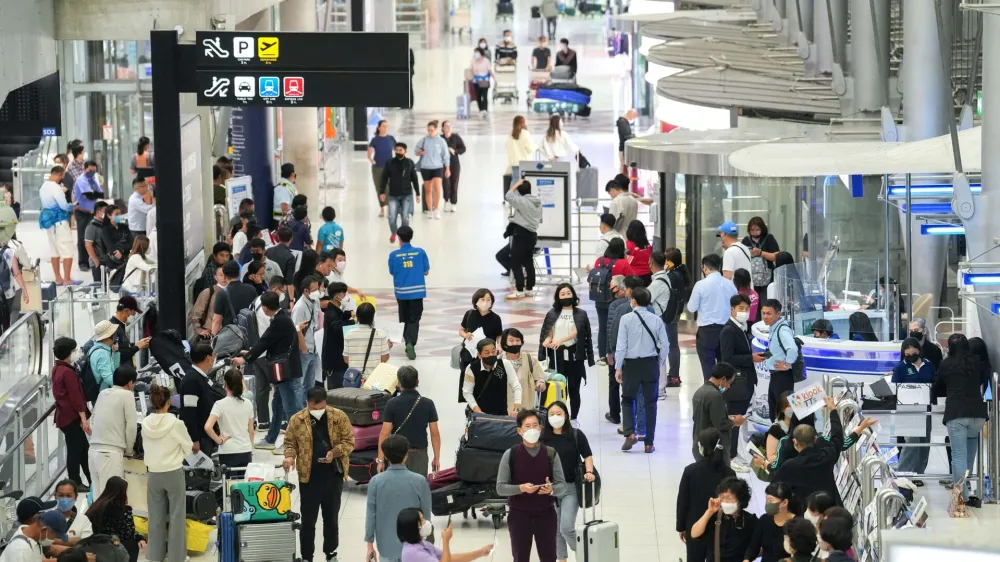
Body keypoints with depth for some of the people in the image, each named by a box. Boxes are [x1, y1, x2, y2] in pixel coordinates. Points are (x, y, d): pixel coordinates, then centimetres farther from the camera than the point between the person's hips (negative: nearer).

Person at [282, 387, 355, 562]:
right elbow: (290, 442, 5)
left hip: (333, 475, 1)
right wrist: (290, 456, -16)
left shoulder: (339, 417, -4)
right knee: (308, 519, 5)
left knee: (331, 517, 13)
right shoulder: (297, 420, -3)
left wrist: (335, 452, -19)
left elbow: (349, 441, -2)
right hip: (309, 476, -1)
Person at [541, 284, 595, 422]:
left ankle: (574, 419, 14)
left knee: (574, 389, 5)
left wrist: (561, 340, -23)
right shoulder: (552, 314, 7)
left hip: (575, 355, -1)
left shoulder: (581, 314, 2)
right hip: (556, 354, 1)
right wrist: (547, 340, -18)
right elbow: (547, 332, 5)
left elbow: (576, 331, -9)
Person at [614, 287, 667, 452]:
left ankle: (630, 433, -5)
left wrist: (618, 368, -3)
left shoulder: (626, 319, -9)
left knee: (628, 399, 15)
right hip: (651, 364, 2)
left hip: (631, 364, -2)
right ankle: (649, 443, 10)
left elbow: (621, 345, -9)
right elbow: (664, 345, -1)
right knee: (650, 402, 10)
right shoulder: (656, 320, -3)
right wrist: (659, 364, 13)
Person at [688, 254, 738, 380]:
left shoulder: (701, 285, -11)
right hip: (726, 329, 4)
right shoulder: (730, 284, 1)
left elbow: (691, 308, -6)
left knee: (709, 368, 0)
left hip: (707, 331, -4)